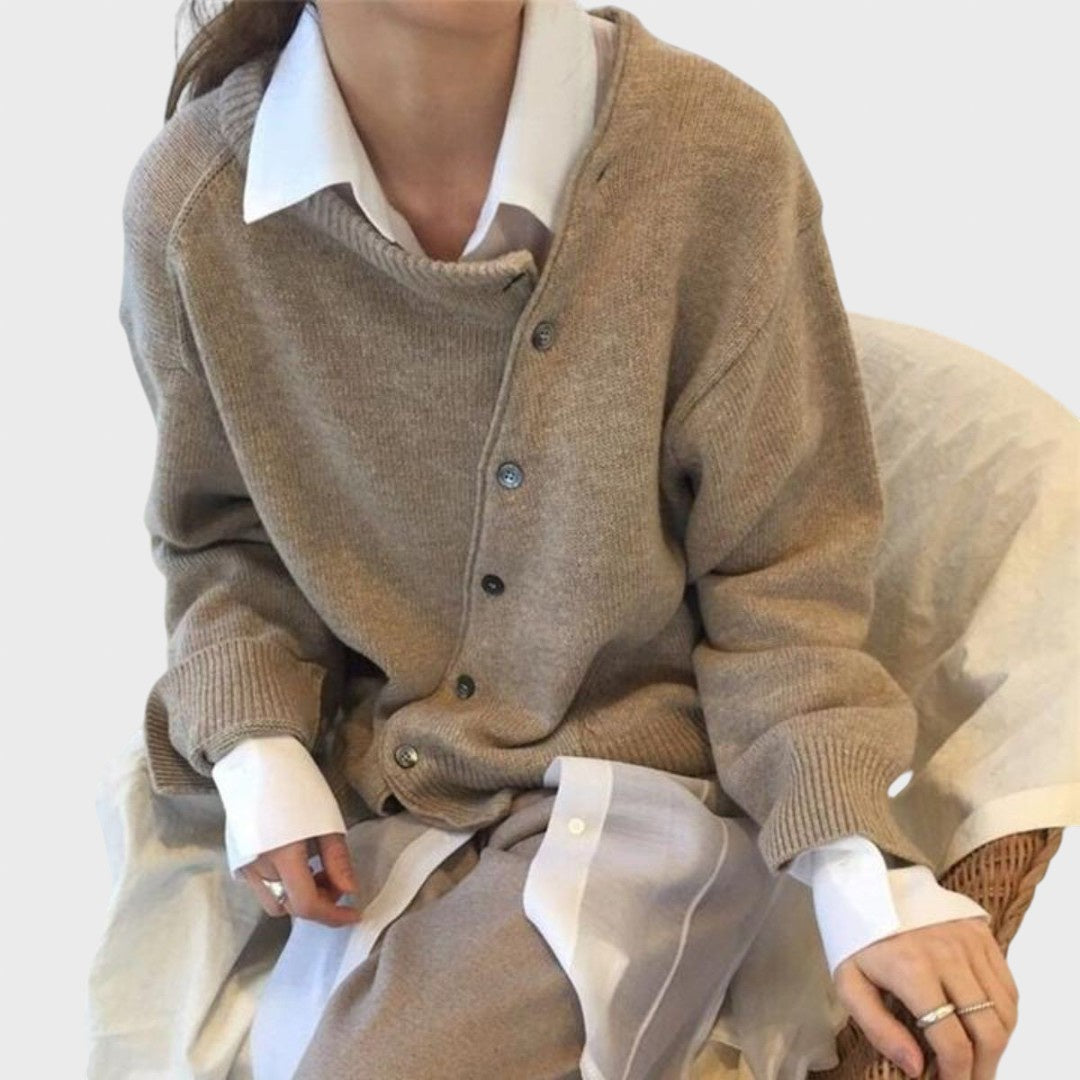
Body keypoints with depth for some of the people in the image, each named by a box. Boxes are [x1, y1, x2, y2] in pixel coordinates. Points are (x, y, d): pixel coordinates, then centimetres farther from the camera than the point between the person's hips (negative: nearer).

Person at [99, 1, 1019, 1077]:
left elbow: (777, 565, -7)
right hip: (368, 796, 3)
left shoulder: (716, 154, -15)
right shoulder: (190, 201, -9)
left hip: (643, 775, -2)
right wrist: (255, 751, -8)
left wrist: (864, 866, -15)